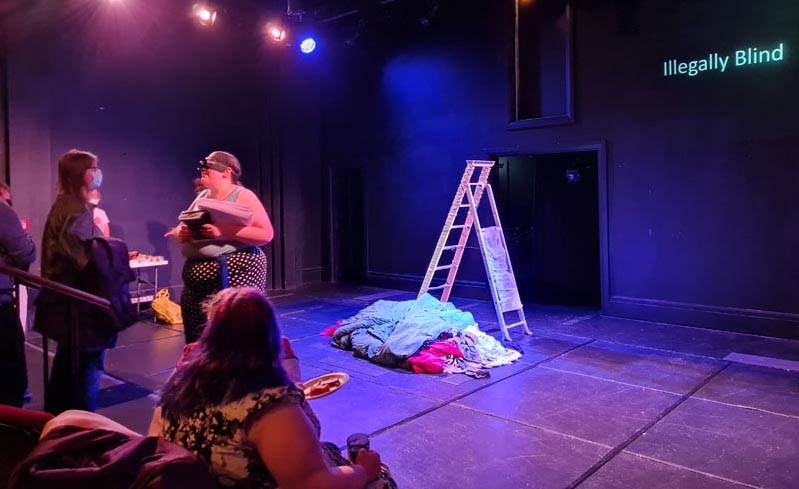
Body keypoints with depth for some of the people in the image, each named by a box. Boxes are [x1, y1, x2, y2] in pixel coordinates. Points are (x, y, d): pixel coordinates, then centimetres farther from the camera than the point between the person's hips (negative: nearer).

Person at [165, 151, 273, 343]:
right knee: (196, 336, 10)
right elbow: (181, 228, 23)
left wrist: (224, 232, -23)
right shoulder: (202, 197, 16)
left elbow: (266, 234, -13)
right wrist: (181, 234, -3)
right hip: (197, 275, 7)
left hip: (235, 273, -7)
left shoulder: (243, 197, -4)